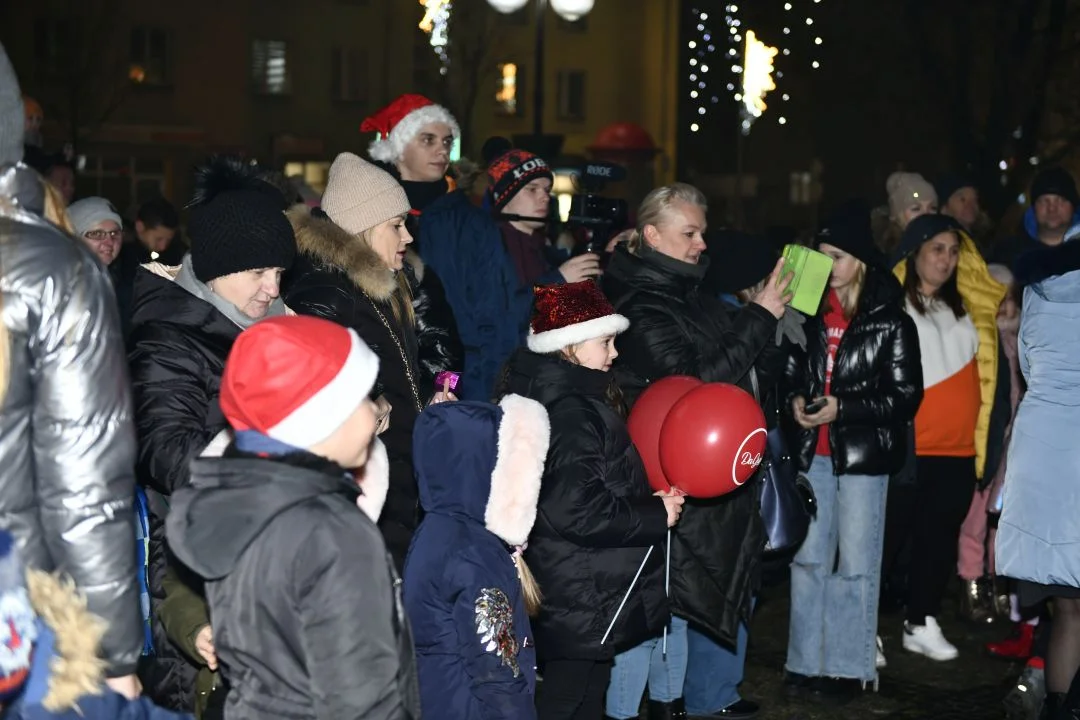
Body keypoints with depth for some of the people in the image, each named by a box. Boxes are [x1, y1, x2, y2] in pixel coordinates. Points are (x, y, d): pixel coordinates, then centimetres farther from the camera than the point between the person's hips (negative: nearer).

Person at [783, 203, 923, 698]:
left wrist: (843, 408, -16)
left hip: (863, 452, -4)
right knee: (808, 558, 8)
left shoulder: (890, 322, -7)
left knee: (856, 563, 2)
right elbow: (792, 371, 17)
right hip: (812, 451, 5)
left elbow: (906, 396, -8)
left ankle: (848, 667, 11)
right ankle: (806, 662, 17)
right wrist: (795, 400, -4)